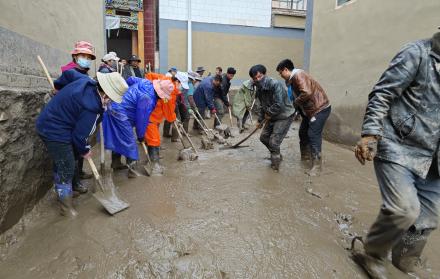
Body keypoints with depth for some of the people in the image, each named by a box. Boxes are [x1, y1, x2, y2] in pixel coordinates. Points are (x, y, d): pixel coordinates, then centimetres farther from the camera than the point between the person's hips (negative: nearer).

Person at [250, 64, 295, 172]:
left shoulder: (275, 84, -26)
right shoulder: (259, 89, 1)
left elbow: (279, 105, -32)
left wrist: (269, 113, -18)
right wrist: (260, 120, 12)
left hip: (284, 116, -9)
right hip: (272, 117, 9)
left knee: (274, 142, -11)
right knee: (263, 137, 14)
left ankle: (275, 164, 13)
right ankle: (277, 156, 36)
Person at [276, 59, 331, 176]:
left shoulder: (298, 75, -19)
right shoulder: (293, 78, 12)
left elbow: (306, 93, -31)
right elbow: (297, 95, 14)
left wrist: (295, 103, -18)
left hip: (320, 108, -11)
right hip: (310, 109, 11)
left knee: (313, 135, -12)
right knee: (303, 132, 17)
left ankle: (317, 164, -6)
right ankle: (305, 155, 34)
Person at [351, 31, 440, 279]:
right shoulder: (419, 53, -5)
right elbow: (381, 94, -12)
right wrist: (370, 134, -23)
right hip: (398, 147, -7)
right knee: (405, 209, -17)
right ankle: (373, 255, 10)